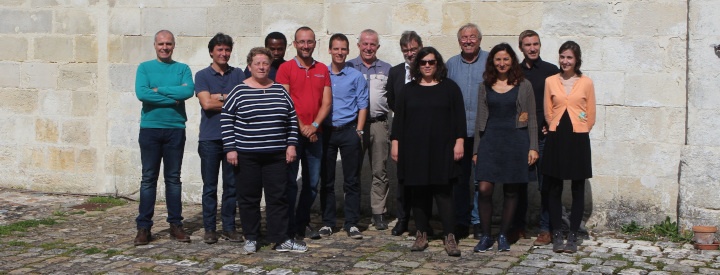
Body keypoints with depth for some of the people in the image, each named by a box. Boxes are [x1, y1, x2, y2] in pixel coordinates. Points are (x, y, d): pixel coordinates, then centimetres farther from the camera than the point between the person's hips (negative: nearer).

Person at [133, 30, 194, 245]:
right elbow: (141, 93, -13)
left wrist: (159, 90, -13)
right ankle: (143, 227, 6)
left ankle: (175, 224, 14)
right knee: (148, 178, 2)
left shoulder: (182, 69, 6)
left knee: (173, 178, 7)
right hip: (150, 129, -1)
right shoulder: (145, 68, 4)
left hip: (175, 129, 1)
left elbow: (188, 91, -13)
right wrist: (172, 98, -13)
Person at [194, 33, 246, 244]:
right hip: (210, 138, -2)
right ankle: (209, 229, 10)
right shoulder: (202, 76, 3)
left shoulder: (238, 75, 10)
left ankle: (229, 227, 14)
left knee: (231, 185, 6)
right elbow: (206, 103, -11)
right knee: (210, 186, 3)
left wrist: (219, 97, -10)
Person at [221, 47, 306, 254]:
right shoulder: (239, 92, -1)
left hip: (276, 155, 2)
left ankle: (281, 240, 9)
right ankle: (251, 239, 16)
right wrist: (230, 148, -7)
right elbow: (226, 121, -1)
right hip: (246, 156, -2)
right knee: (249, 198, 5)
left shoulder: (280, 91, 8)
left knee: (278, 197, 3)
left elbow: (292, 119, 12)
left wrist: (291, 144, 4)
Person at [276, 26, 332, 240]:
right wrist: (301, 127, -13)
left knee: (312, 182, 9)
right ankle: (289, 228, 4)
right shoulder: (286, 68, -1)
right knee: (290, 181, -1)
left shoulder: (322, 70, 11)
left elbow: (327, 102, 5)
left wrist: (314, 125, -9)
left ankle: (302, 224, 21)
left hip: (315, 133, 4)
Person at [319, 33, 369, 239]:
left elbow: (362, 106, 3)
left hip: (349, 131, -1)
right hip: (325, 131, 1)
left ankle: (351, 223, 5)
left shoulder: (356, 77, 3)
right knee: (326, 179, 6)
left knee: (351, 180, 0)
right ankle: (328, 222, 13)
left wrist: (358, 131, -5)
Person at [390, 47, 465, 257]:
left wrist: (459, 141, -5)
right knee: (419, 193, 5)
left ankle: (449, 237, -4)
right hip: (414, 150, 2)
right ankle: (421, 235, 12)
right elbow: (398, 118, 10)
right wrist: (395, 142, 3)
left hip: (441, 150, -2)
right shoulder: (408, 90, 11)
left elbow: (459, 116, 3)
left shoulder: (449, 88, 5)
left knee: (443, 192, -5)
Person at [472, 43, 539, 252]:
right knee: (484, 189, -9)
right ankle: (486, 236, 2)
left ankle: (503, 235, 15)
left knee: (511, 191, 4)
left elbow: (532, 118, 4)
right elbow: (480, 119, 12)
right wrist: (476, 150, 8)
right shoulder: (485, 87, 10)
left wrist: (533, 147, -3)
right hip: (490, 140, 1)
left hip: (515, 141, -1)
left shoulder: (523, 86, 4)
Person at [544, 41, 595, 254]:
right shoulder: (550, 81, 4)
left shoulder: (586, 83, 1)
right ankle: (557, 235, 12)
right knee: (554, 188, 3)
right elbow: (548, 112, 9)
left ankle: (573, 236, 10)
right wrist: (559, 129, 10)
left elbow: (591, 115, 5)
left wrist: (578, 131, 8)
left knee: (578, 189, 3)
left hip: (578, 139, -1)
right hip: (556, 138, 1)